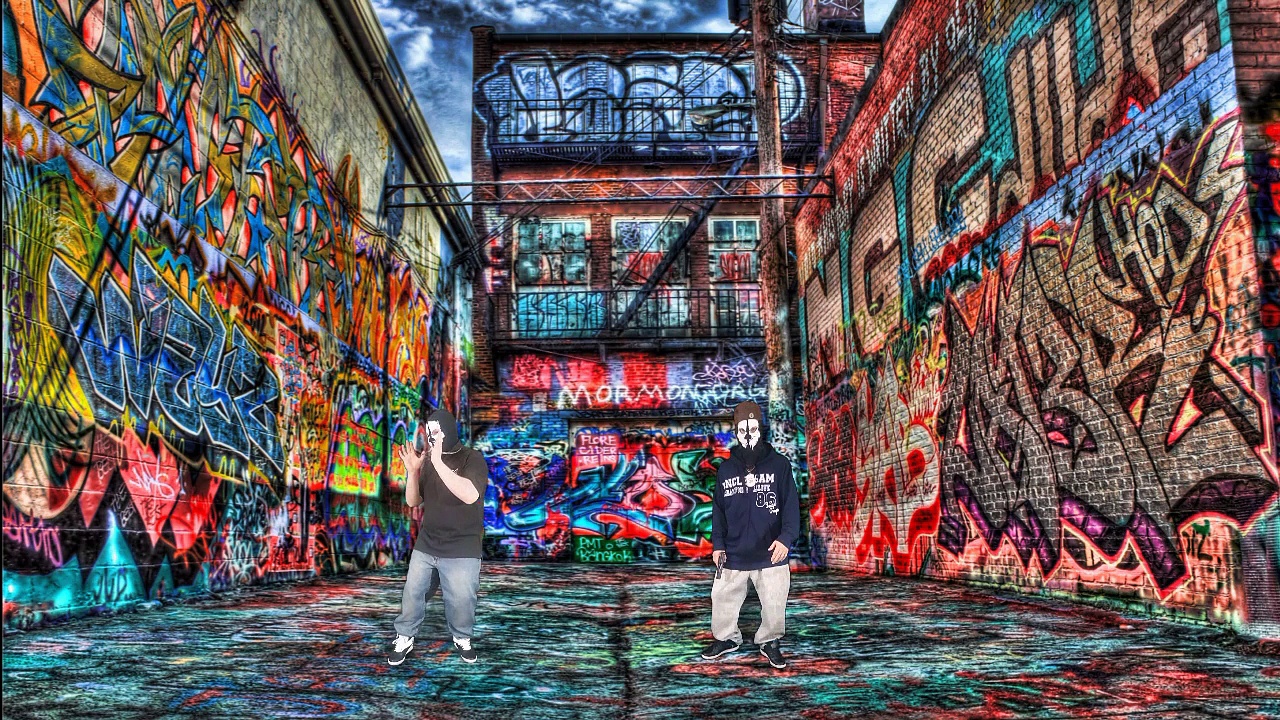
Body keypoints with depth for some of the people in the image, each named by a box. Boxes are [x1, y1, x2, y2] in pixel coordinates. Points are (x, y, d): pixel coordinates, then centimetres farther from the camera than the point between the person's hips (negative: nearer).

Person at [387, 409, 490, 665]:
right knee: (412, 594, 10)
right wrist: (413, 471, -14)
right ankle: (404, 639, 29)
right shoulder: (428, 461, 3)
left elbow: (470, 495, -31)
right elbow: (413, 502, 5)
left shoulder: (472, 459, -13)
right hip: (426, 545, 4)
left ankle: (462, 638, 30)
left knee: (461, 601, 4)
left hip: (461, 551, -4)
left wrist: (439, 463, -36)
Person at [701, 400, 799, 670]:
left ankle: (770, 642, 30)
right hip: (733, 556, 2)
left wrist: (786, 537, -21)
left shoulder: (779, 465, -4)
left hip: (770, 555, -2)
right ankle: (726, 637, 35)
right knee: (723, 599, 11)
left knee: (774, 604, 7)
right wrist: (718, 544, -1)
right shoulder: (725, 469, 4)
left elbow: (791, 506, -8)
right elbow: (718, 510, 7)